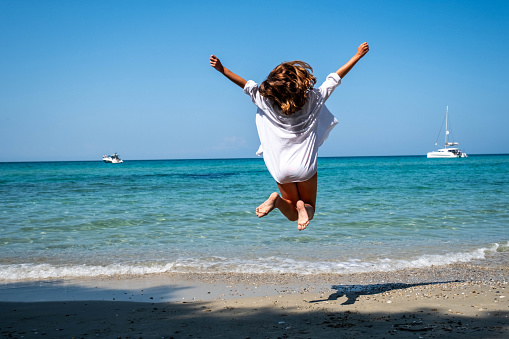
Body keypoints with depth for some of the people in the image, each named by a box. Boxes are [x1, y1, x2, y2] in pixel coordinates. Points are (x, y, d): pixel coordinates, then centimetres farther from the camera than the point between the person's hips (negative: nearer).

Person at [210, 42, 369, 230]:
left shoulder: (266, 100, -12)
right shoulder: (312, 99, -10)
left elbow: (247, 85, -5)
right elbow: (334, 78, -1)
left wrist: (222, 69, -2)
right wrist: (358, 55, 9)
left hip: (281, 168, 1)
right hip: (305, 166, -1)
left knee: (293, 214, 17)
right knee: (309, 211, 15)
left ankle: (277, 200, -17)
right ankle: (303, 206, -22)